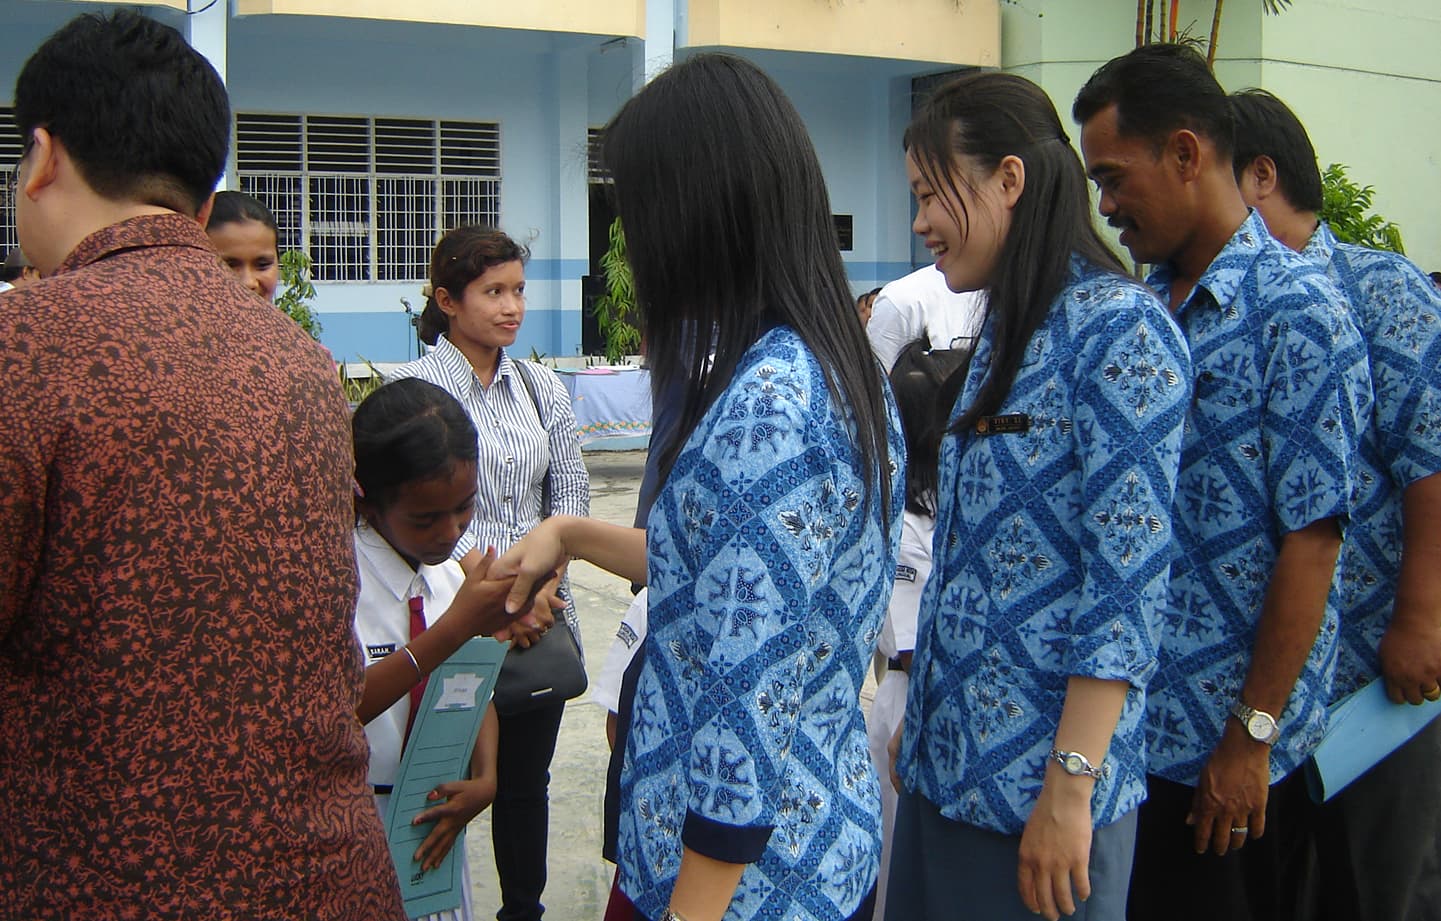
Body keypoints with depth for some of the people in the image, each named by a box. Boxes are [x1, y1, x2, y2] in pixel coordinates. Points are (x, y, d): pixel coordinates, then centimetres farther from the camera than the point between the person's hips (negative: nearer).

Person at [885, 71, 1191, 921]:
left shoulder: (1120, 330, -15)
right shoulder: (1007, 329, 11)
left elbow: (1129, 584, -19)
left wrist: (1072, 784, -20)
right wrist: (920, 720, 16)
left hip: (1036, 776, -8)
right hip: (948, 752, 8)